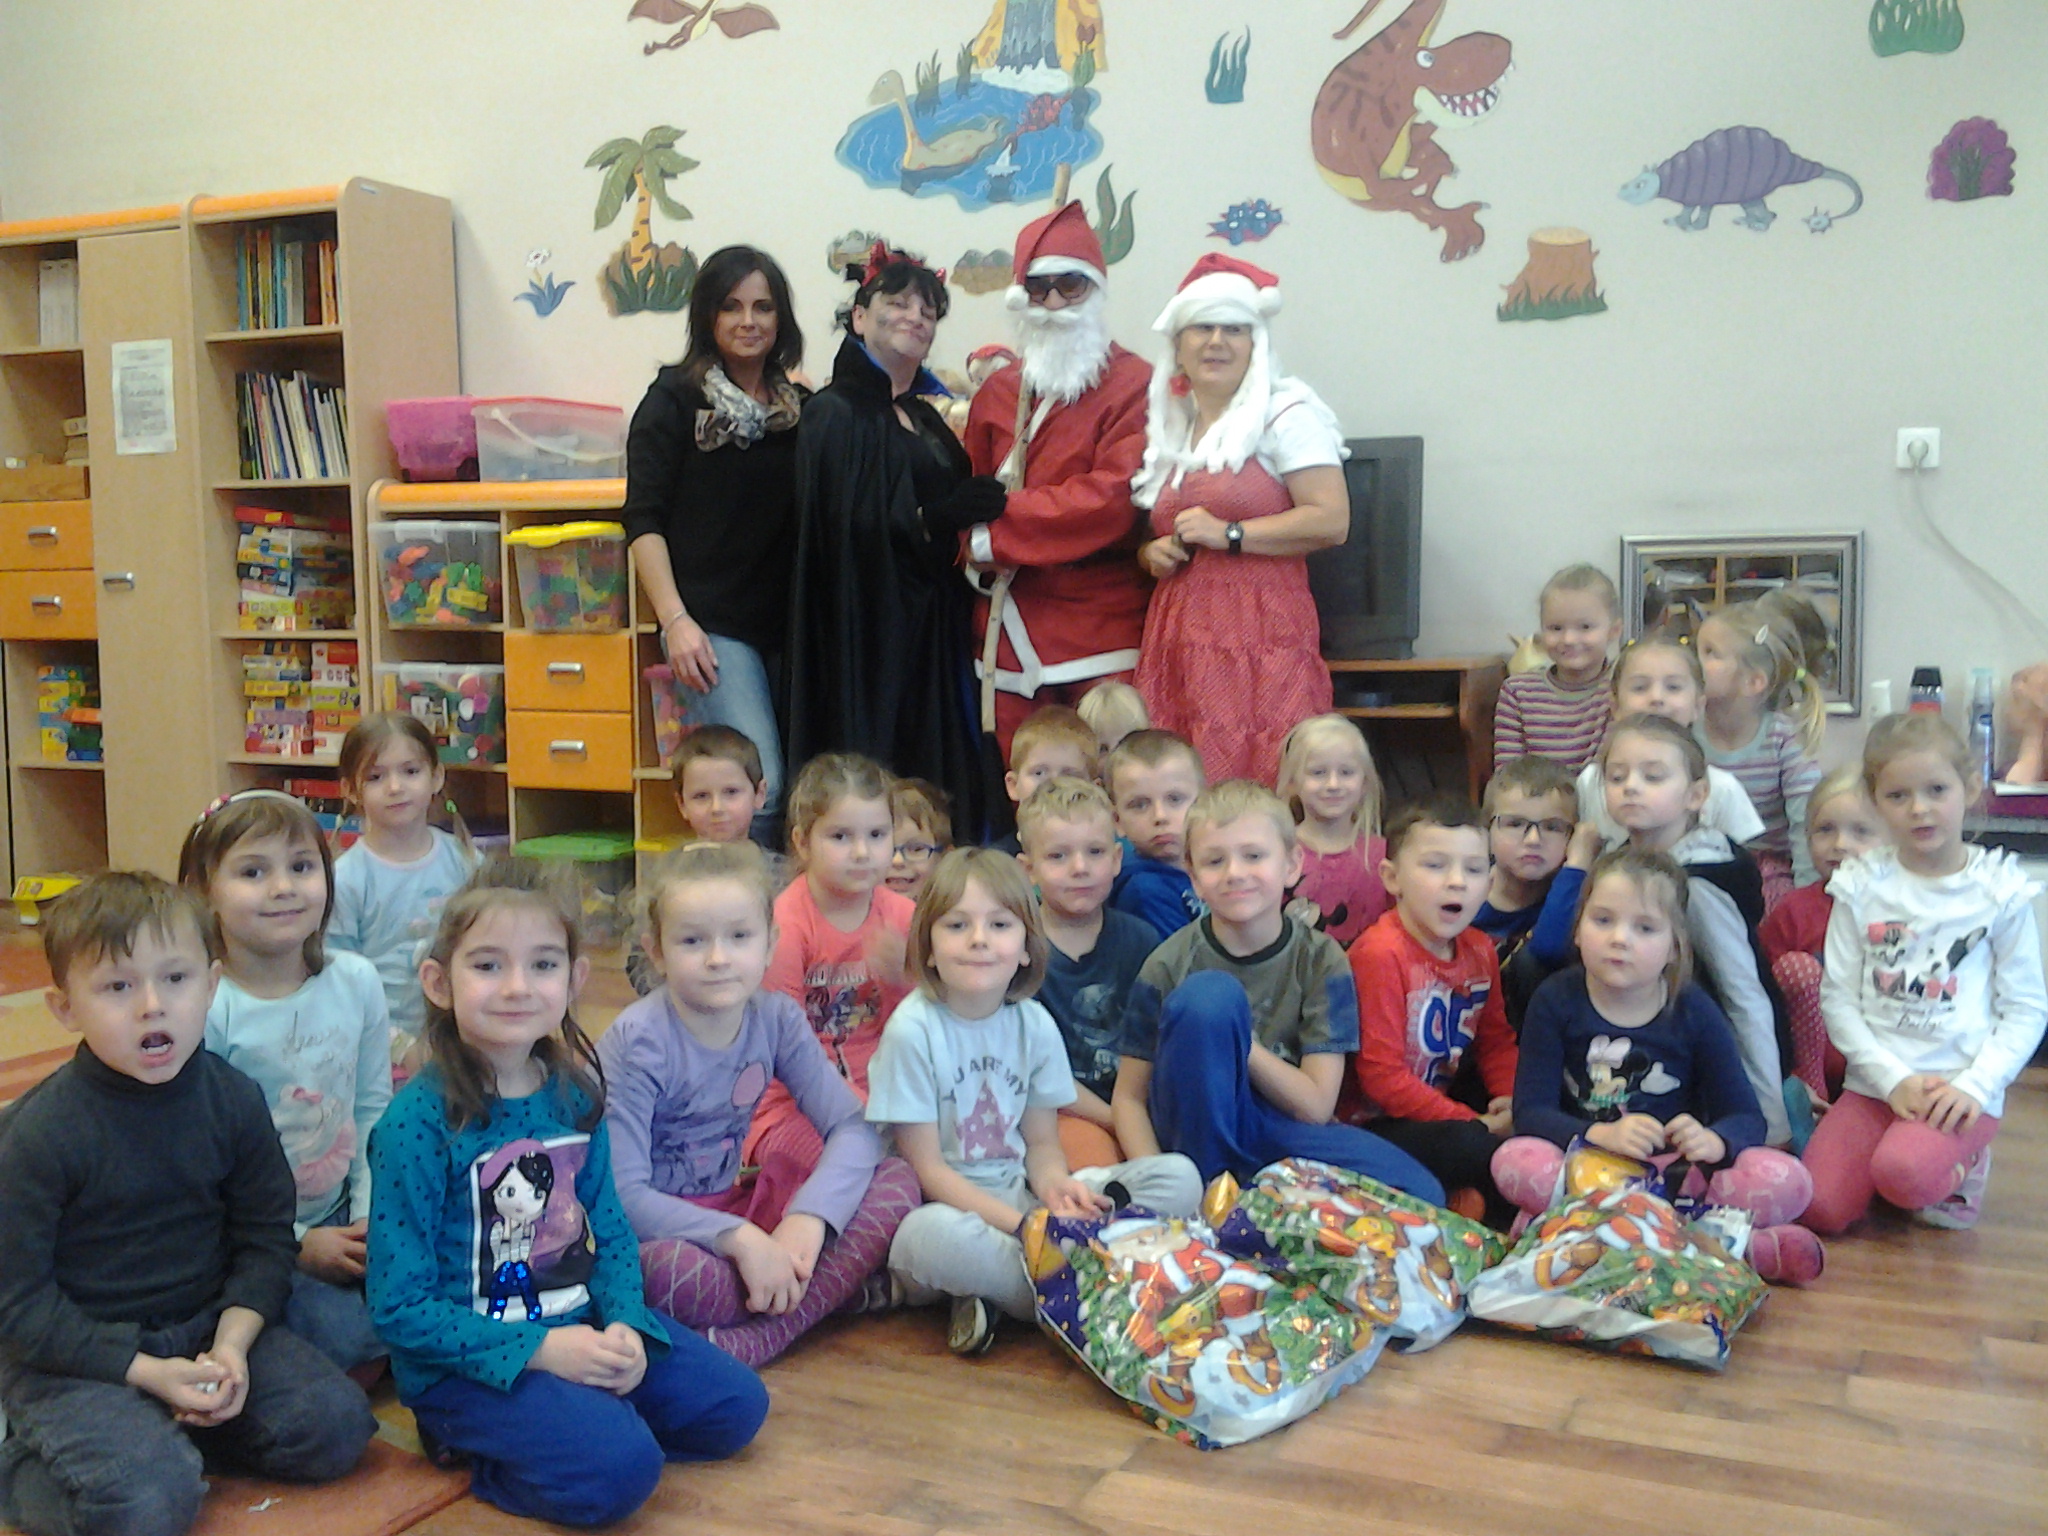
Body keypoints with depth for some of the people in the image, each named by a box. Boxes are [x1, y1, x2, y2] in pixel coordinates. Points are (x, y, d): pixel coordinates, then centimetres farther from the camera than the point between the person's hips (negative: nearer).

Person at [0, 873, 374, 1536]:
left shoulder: (234, 1100, -4)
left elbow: (265, 1238, 3)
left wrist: (232, 1342, -15)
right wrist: (145, 1373, -18)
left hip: (205, 1324, 5)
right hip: (74, 1355, -5)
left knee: (337, 1427, -10)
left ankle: (171, 1427, 8)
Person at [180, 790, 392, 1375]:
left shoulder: (356, 981, -3)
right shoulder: (203, 1007, -18)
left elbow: (373, 1111, 5)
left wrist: (372, 1219, -3)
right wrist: (297, 1244, -14)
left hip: (341, 1220, 5)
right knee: (342, 1333, -22)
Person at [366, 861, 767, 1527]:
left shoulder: (575, 1092, 1)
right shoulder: (419, 1120, -18)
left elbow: (610, 1232, 8)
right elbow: (400, 1306, -16)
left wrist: (623, 1325, -11)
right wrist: (541, 1348, -21)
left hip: (579, 1328, 7)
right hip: (463, 1363, -6)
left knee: (736, 1406, 1)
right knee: (618, 1469, -25)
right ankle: (477, 1442, -1)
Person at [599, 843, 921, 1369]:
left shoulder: (777, 1019, -3)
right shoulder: (639, 1042, -19)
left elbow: (853, 1128, -7)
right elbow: (621, 1193, -24)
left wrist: (806, 1219, -25)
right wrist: (741, 1240, -31)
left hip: (731, 1205, 6)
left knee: (897, 1182, -14)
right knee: (675, 1271, -42)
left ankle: (760, 1338, -26)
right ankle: (839, 1289, -18)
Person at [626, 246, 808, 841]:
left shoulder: (802, 405, 12)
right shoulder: (676, 399, 0)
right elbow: (645, 518, -4)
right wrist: (674, 619, -13)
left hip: (788, 620, 5)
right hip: (714, 623, -5)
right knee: (758, 783, -15)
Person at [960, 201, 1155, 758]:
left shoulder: (1134, 386, -2)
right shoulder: (996, 392, 15)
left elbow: (1115, 498, -14)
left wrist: (998, 530, -11)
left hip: (1102, 645, -4)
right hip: (1011, 637, 5)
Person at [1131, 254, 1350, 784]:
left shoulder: (1284, 415, 0)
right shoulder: (1167, 426, 19)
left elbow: (1331, 520, -11)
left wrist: (1227, 534, -13)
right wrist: (1152, 554, 6)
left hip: (1260, 636, -5)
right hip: (1178, 637, 6)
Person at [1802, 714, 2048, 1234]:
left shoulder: (1999, 890, 0)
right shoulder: (1863, 885, 4)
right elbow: (1838, 997, 2)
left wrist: (1975, 1086, -13)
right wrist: (1893, 1079, -10)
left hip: (1961, 1091, -3)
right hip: (1874, 1085, 3)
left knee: (1903, 1172, -31)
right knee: (1820, 1206, -14)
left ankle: (1958, 1170, 4)